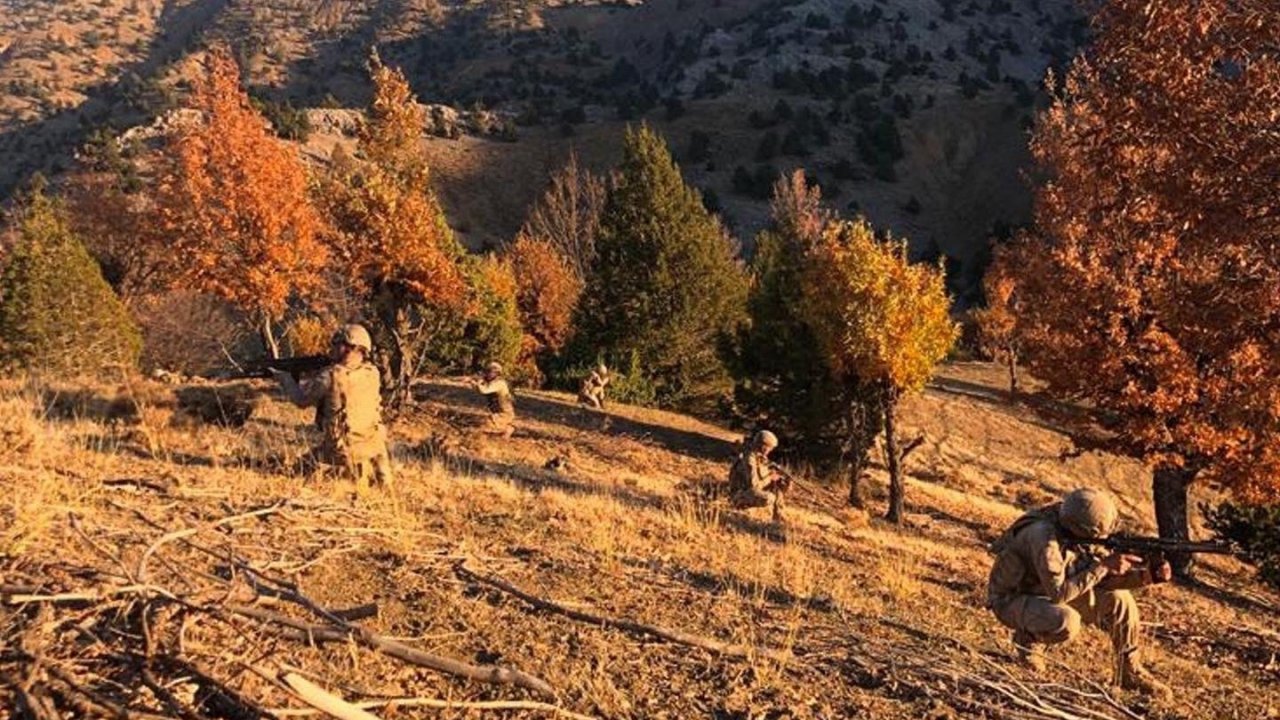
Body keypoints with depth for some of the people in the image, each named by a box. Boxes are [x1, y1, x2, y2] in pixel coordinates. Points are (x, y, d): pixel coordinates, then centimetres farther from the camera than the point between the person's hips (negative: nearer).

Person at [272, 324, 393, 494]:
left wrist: (285, 378, 16)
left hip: (345, 450, -5)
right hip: (375, 447, 5)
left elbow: (301, 399, 0)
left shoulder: (331, 376, -15)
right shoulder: (372, 373, 0)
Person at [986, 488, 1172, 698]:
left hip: (1047, 593, 8)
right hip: (1011, 600, -8)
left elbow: (1099, 579, -3)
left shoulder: (1074, 533, -9)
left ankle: (1129, 672, 11)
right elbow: (1059, 593, -33)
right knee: (1067, 621, -37)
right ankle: (1028, 637, -4)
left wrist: (1148, 575, -17)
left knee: (1118, 601, -4)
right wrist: (1102, 565, -32)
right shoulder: (1044, 538, -34)